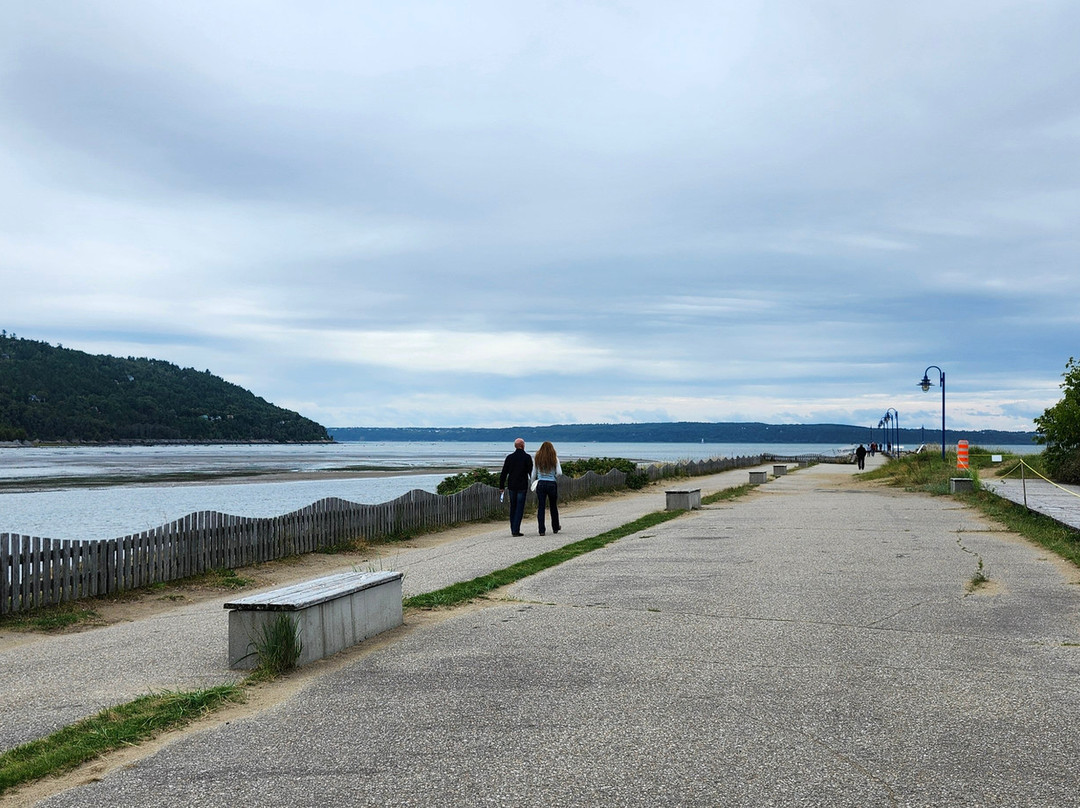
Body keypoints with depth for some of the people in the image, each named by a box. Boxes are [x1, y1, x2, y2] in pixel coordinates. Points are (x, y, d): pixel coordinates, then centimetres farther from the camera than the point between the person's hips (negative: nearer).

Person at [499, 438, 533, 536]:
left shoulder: (509, 457, 5)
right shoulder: (527, 457, -6)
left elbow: (503, 473, 5)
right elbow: (531, 472, -6)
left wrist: (501, 487, 9)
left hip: (511, 486, 4)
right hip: (522, 487, -4)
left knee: (513, 508, 14)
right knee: (519, 508, -1)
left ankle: (513, 530, 17)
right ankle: (516, 530, -7)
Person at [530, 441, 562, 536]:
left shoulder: (537, 459, 1)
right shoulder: (554, 459, -3)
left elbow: (533, 474, 3)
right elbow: (559, 473, -11)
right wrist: (554, 477, 8)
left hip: (540, 484, 0)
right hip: (552, 484, 0)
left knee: (540, 507, 2)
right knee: (554, 506, 16)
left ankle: (541, 530, -3)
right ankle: (555, 527, 29)